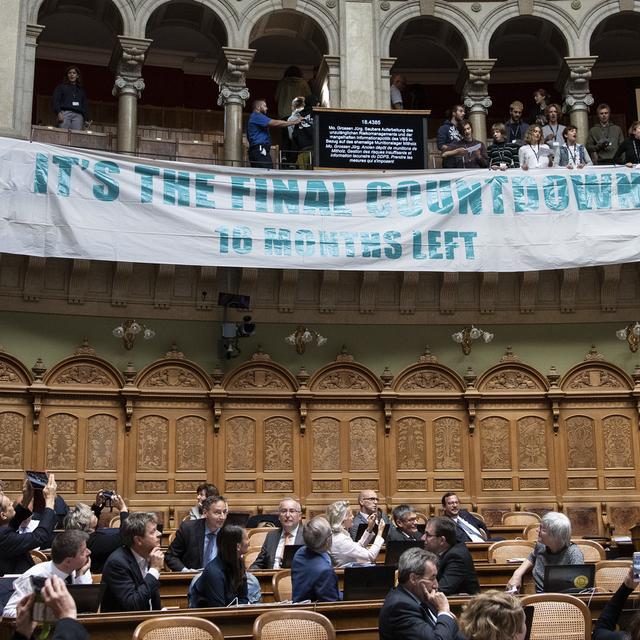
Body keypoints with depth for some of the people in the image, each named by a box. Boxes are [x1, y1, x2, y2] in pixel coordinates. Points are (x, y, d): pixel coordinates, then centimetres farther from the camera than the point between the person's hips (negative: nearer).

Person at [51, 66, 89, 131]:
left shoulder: (81, 90, 26)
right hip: (65, 113, -2)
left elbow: (85, 106, 23)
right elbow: (55, 100, 6)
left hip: (78, 115, 3)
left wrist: (86, 119, 10)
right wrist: (58, 112, -11)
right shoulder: (61, 87, 17)